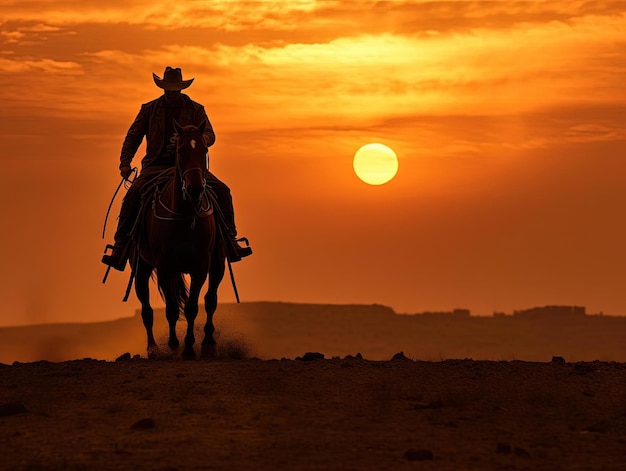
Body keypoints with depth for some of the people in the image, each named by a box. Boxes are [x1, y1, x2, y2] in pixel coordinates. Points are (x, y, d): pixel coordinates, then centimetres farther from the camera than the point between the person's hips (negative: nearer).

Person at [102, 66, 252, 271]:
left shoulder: (195, 109, 10)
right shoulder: (149, 109, 10)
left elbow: (210, 135, 2)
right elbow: (133, 137, 10)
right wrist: (125, 162, -6)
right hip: (157, 165, -1)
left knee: (221, 190, -19)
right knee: (134, 194, -28)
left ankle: (230, 242, -9)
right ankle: (120, 250, -24)